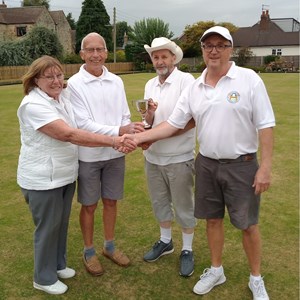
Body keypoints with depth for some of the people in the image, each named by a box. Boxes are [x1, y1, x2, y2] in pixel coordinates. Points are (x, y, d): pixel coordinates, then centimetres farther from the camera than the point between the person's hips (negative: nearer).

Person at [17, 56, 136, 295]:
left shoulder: (63, 96, 4)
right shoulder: (33, 105, -22)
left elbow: (74, 134, 5)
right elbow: (68, 134, -31)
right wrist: (112, 141, -33)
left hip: (65, 174, 7)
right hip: (42, 179, -7)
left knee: (62, 223, 20)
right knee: (48, 227, 7)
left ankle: (59, 264, 41)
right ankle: (44, 278, 27)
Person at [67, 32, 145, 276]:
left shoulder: (116, 81, 2)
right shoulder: (74, 84, -12)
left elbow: (124, 117, 5)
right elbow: (83, 124, -19)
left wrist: (133, 132, -17)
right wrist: (119, 131, -28)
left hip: (115, 153, 4)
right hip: (88, 156, -4)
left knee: (111, 201, 17)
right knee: (89, 206, 11)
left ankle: (110, 246, 37)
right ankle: (89, 251, 31)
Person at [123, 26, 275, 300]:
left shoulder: (249, 79, -9)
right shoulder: (194, 88, 3)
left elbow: (265, 125, -10)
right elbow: (173, 124, 5)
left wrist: (265, 167, -14)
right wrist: (139, 136, -5)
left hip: (241, 165, -4)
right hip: (207, 164, 4)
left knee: (247, 224, 9)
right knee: (213, 219, 16)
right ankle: (216, 270, 38)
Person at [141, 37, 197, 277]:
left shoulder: (186, 80, -11)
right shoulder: (150, 85, 7)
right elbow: (148, 123, 7)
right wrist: (149, 113, -17)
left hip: (179, 157, -6)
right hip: (153, 156, 6)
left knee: (184, 206, 8)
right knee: (159, 203, 19)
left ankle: (187, 250, 25)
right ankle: (165, 241, 39)